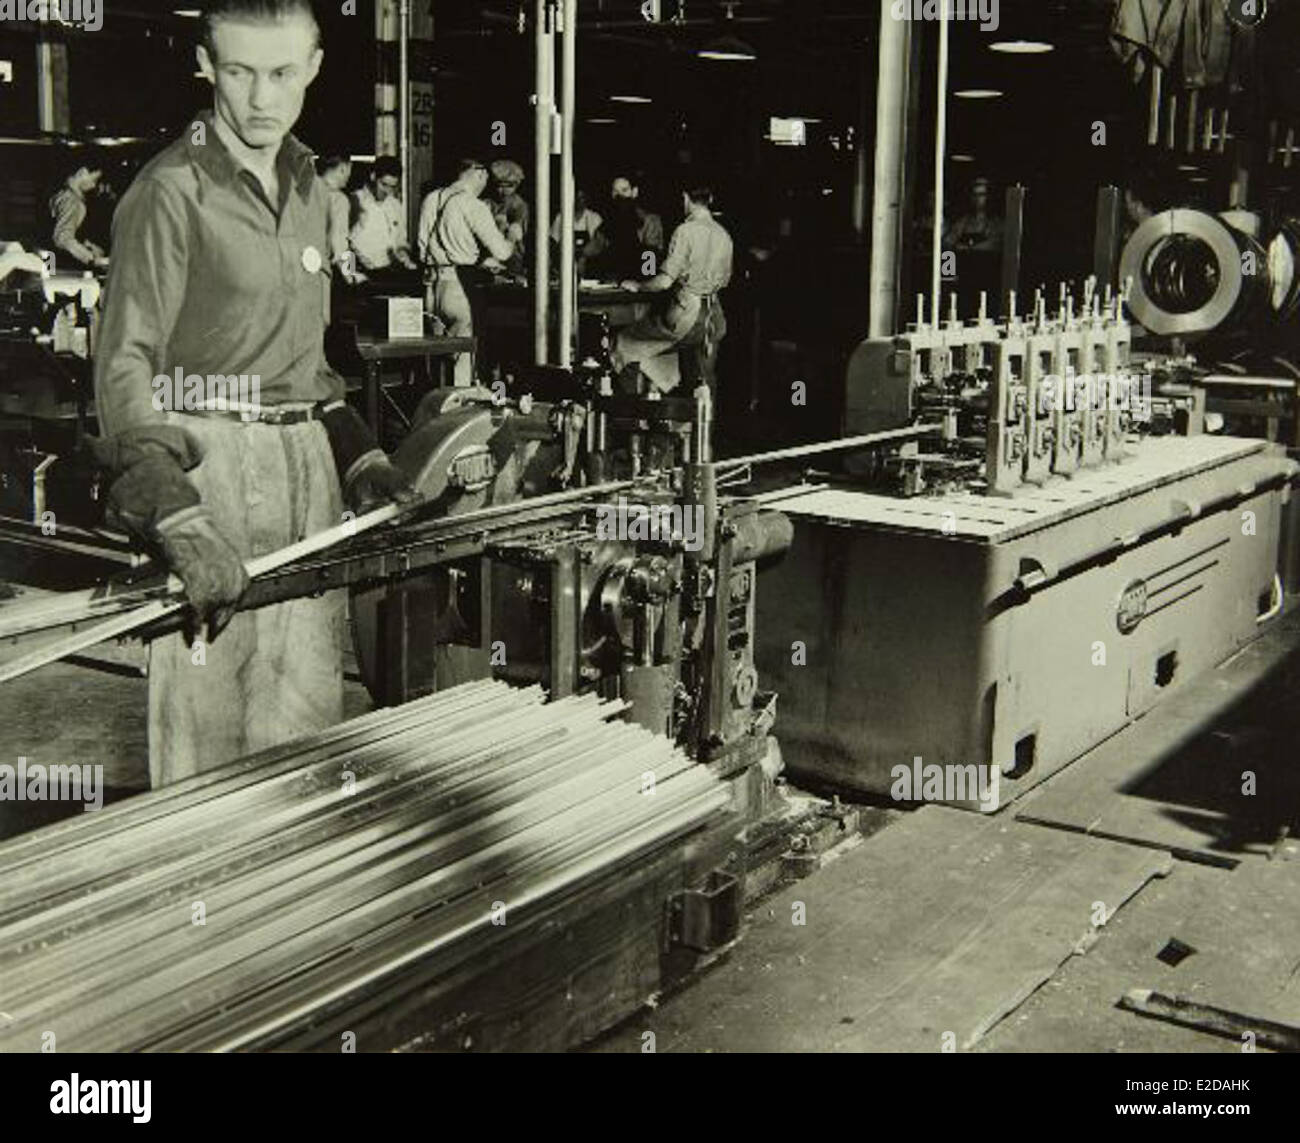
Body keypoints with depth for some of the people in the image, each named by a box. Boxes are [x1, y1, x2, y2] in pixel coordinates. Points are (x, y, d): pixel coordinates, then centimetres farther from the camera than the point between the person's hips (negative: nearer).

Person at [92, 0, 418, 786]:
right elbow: (125, 367, -15)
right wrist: (179, 522, -26)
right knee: (207, 729, -4)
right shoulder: (172, 193, -8)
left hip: (308, 460, 7)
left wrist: (362, 458, 15)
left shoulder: (308, 187, 16)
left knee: (307, 724, 9)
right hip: (209, 459, -7)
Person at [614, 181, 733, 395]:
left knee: (626, 342, 5)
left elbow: (665, 281, -16)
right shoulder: (724, 236, 7)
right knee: (705, 382, 17)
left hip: (686, 311, -7)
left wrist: (638, 286, 1)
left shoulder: (686, 231, -13)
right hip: (714, 315, 7)